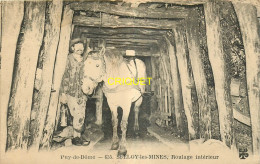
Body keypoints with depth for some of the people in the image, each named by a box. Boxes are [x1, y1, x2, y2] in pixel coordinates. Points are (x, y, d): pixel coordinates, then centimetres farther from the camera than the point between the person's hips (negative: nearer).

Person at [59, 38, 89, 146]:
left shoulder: (84, 61, 11)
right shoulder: (69, 60, -3)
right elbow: (65, 77, -5)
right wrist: (63, 93, -8)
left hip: (82, 93, 5)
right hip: (71, 93, -5)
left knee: (81, 116, 7)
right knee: (78, 115, -7)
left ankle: (78, 136, 19)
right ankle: (76, 137, 7)